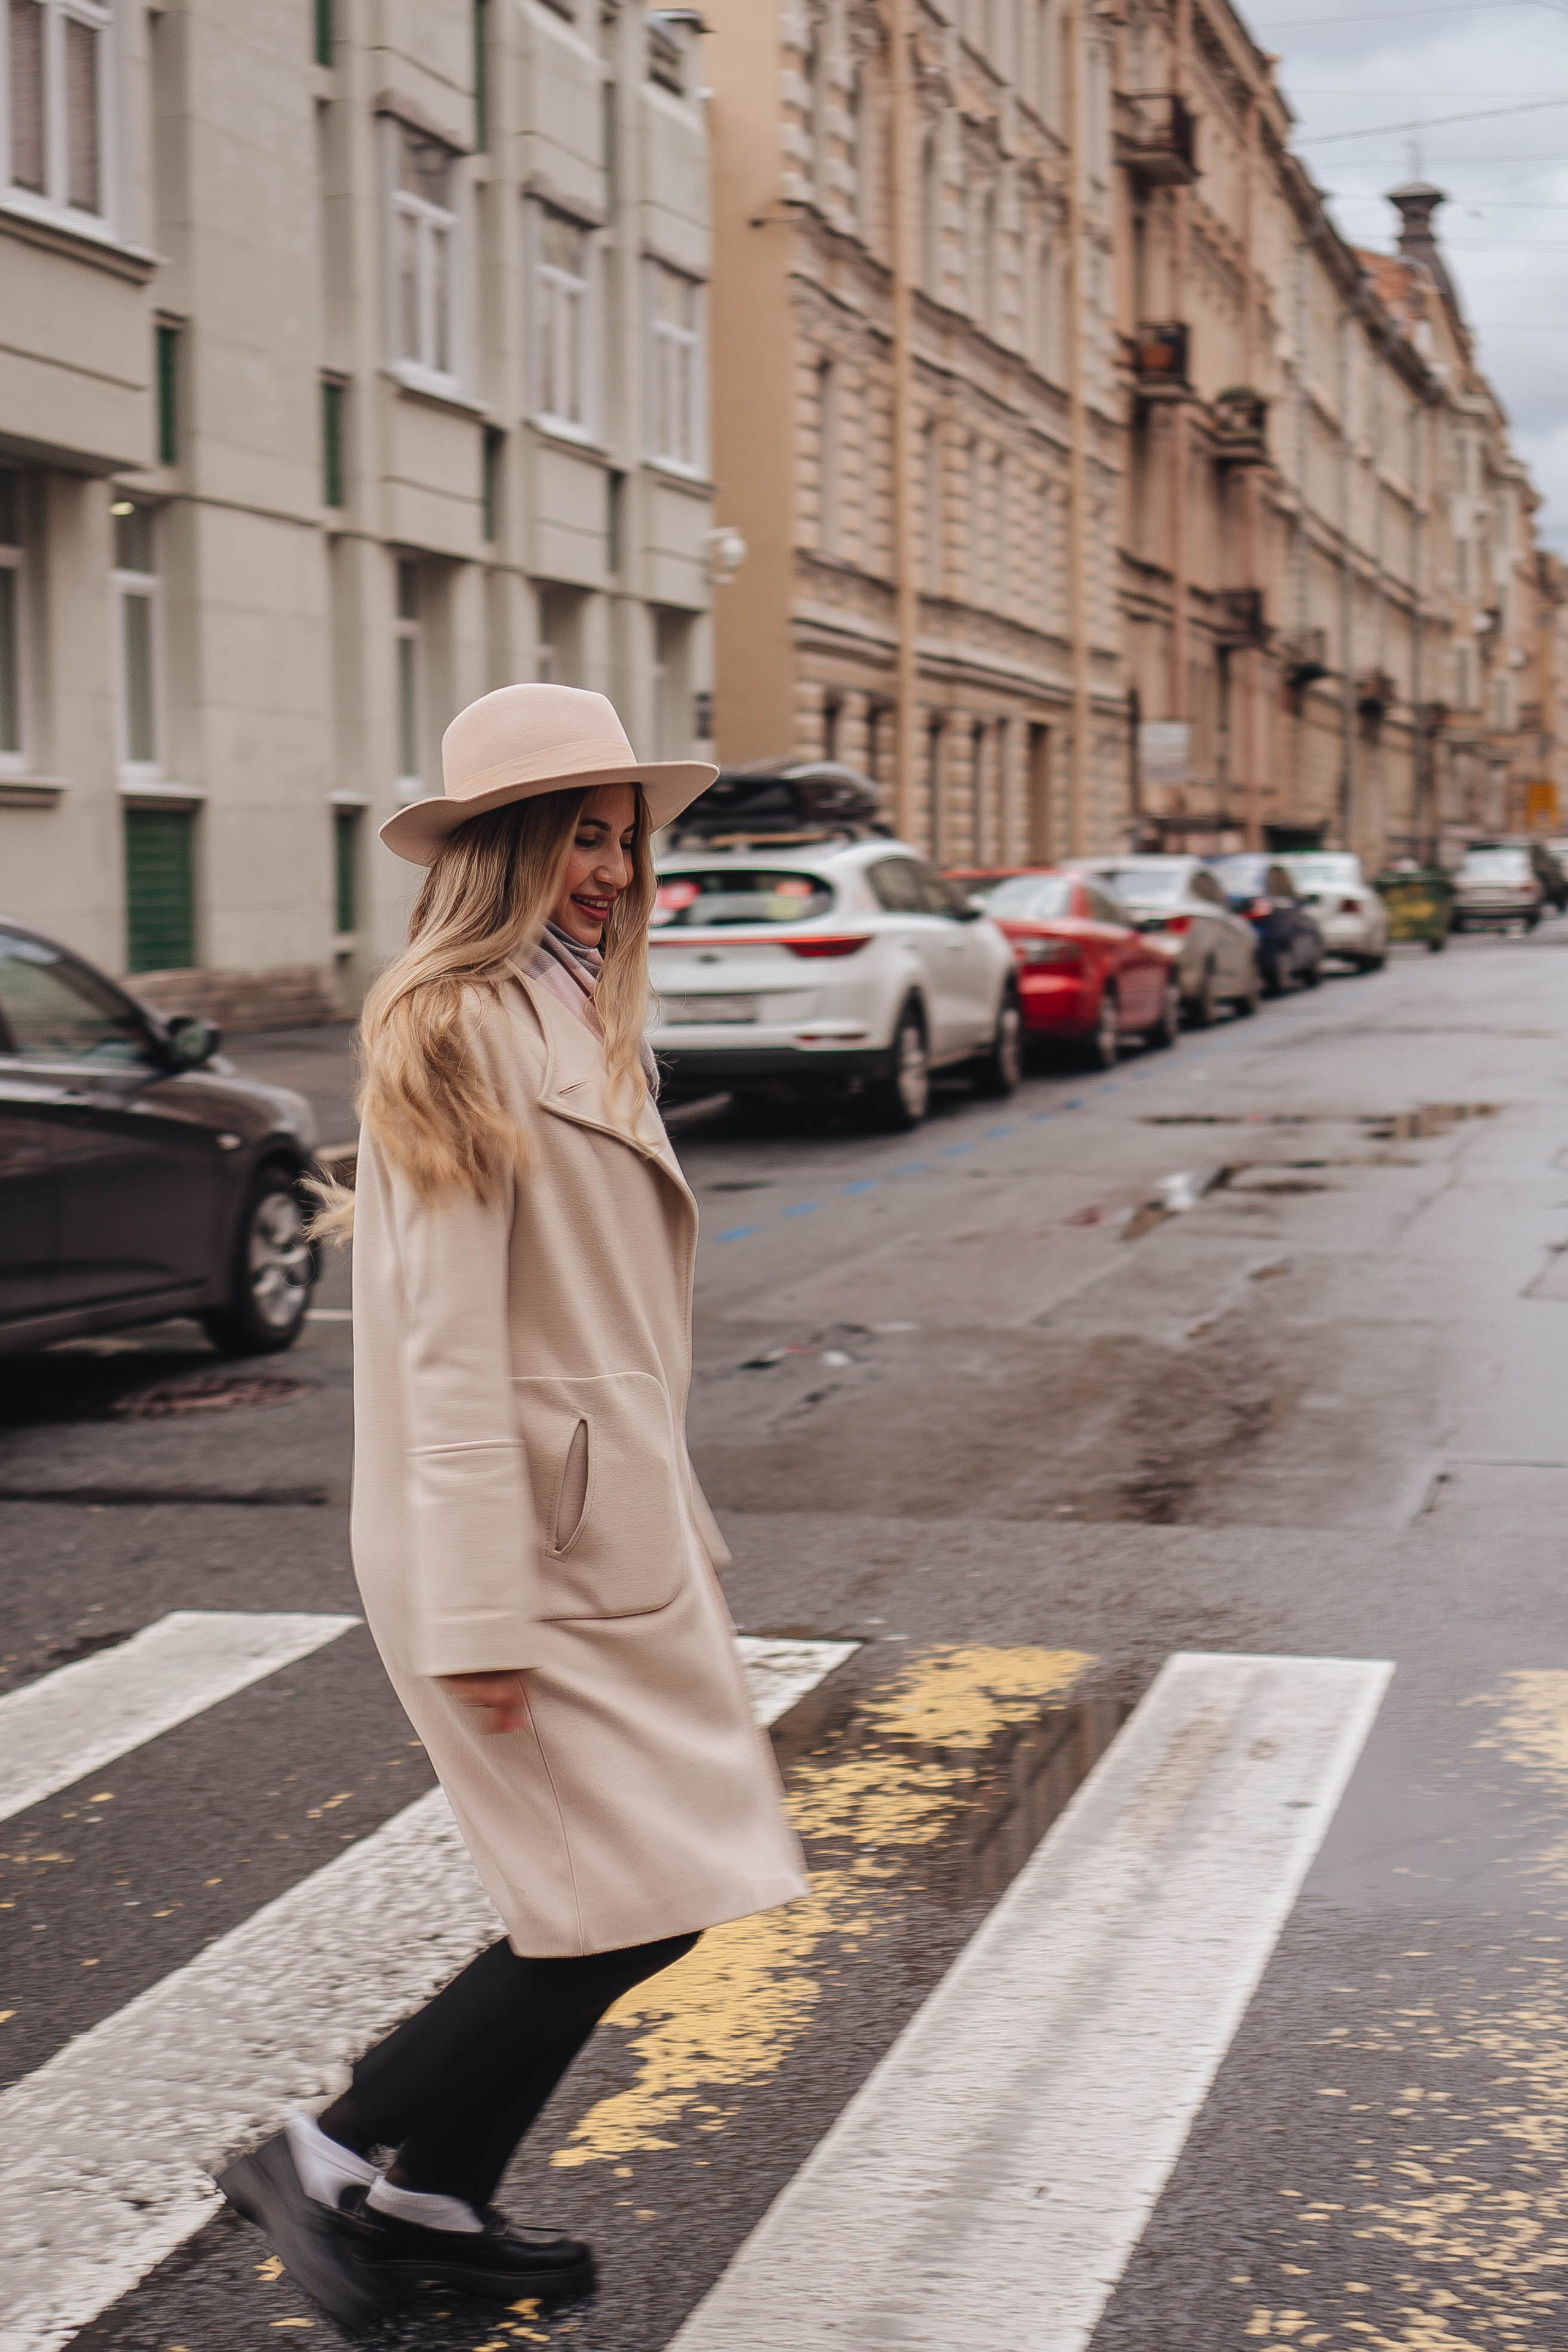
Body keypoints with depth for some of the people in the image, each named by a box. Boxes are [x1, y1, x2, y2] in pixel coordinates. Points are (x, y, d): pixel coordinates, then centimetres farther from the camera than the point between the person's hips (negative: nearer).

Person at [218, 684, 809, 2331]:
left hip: (610, 1524, 10)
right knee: (634, 1901, -5)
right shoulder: (458, 1029, -16)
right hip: (532, 1540, -10)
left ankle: (431, 2205, 25)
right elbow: (446, 1341, -20)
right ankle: (338, 2162, 8)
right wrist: (478, 1616, -21)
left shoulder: (572, 1018, 15)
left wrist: (676, 1533, 20)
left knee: (599, 1901, 13)